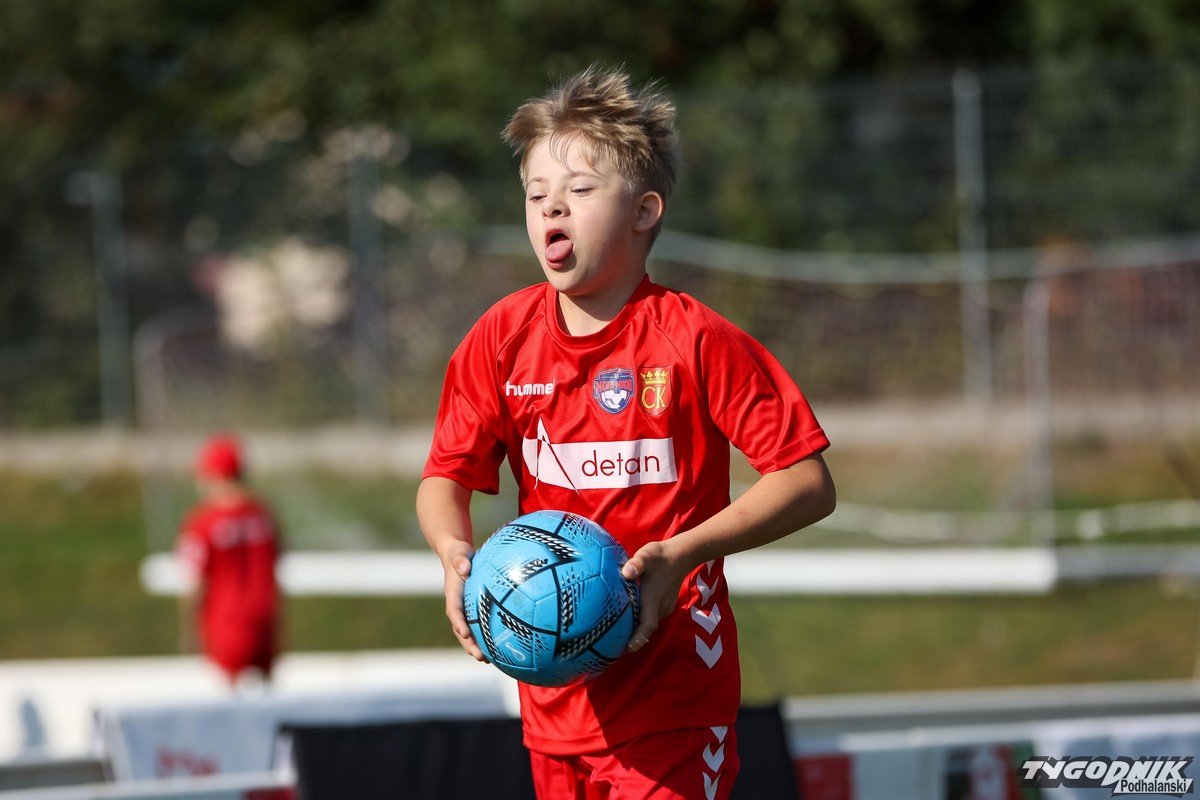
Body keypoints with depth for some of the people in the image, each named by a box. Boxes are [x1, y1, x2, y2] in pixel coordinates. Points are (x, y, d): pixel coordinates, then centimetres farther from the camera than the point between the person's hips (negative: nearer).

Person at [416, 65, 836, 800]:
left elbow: (809, 485, -11)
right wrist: (456, 554, -16)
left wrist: (683, 553, -22)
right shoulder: (504, 338, 3)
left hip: (672, 697, -5)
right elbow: (447, 476, 7)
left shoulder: (695, 341, -11)